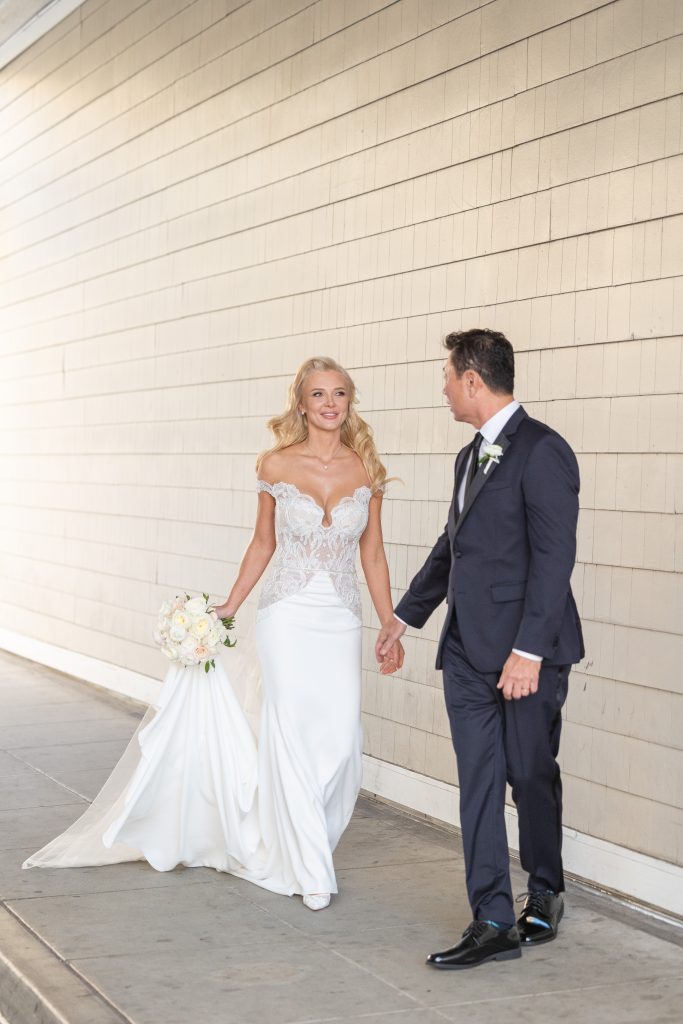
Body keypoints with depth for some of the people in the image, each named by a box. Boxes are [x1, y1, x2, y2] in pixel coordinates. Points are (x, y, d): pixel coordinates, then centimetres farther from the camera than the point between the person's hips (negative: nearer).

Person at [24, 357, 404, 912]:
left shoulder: (366, 469, 3)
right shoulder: (277, 465, -1)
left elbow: (373, 553, 8)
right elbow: (263, 544, 9)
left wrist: (391, 628, 6)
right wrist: (228, 608, 6)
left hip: (342, 621, 2)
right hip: (288, 615, -2)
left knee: (341, 739, -3)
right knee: (294, 732, -4)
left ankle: (305, 846, 21)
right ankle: (309, 870, 8)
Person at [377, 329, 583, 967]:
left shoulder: (542, 452, -13)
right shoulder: (471, 456, 14)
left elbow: (555, 556, -18)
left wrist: (529, 650, -22)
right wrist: (406, 615, 30)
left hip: (526, 652, -7)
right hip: (468, 652, 8)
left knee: (531, 775, 8)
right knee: (478, 783, 4)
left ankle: (545, 893, 30)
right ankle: (493, 922, 8)